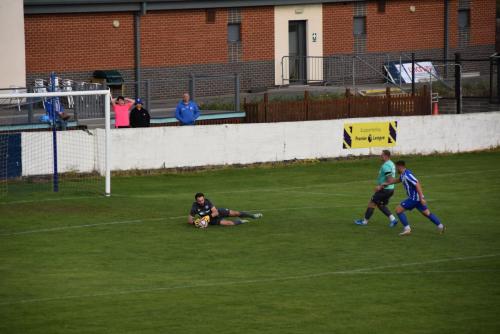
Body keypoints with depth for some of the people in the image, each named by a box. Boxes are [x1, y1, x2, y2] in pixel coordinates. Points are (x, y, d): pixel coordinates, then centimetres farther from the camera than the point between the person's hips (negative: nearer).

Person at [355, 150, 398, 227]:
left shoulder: (385, 166, -21)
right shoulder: (391, 164, 11)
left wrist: (381, 187, -23)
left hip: (385, 189, -10)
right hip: (390, 189, 10)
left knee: (372, 203, 2)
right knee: (381, 205, 19)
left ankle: (365, 221, 11)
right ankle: (392, 219, 8)